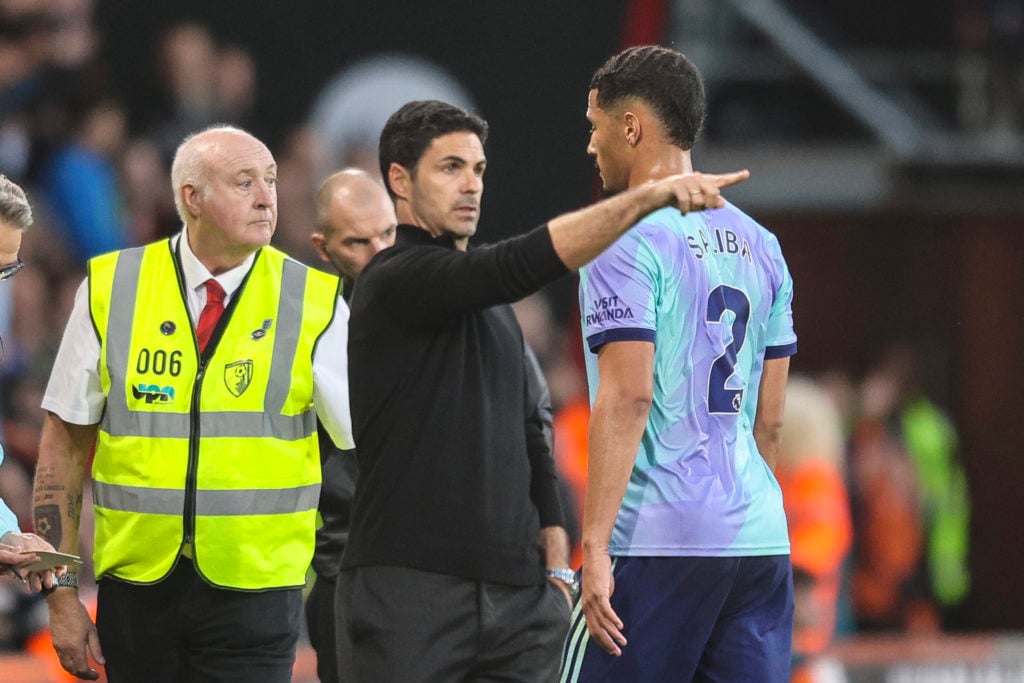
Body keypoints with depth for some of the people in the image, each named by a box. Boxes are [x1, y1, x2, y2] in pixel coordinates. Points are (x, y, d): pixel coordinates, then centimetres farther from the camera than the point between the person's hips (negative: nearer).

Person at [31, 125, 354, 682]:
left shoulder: (313, 302, 0)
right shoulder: (109, 290, 2)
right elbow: (65, 445, 6)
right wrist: (61, 595, 3)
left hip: (254, 590, -1)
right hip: (137, 588, 1)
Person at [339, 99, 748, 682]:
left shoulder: (493, 303, 20)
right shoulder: (396, 282, -7)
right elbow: (524, 263, -23)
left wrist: (557, 567, 14)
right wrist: (649, 196, -29)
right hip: (409, 585, -8)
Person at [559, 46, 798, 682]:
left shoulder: (627, 239, -7)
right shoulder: (759, 244, 16)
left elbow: (628, 398, -16)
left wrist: (596, 544, -18)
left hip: (659, 542, -7)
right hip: (764, 542, 7)